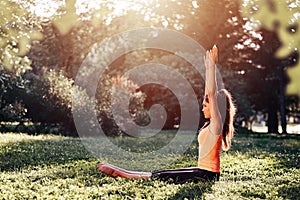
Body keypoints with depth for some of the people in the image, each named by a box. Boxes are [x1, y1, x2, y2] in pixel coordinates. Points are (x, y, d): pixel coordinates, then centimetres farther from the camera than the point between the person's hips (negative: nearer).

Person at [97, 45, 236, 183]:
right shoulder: (211, 125, 12)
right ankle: (121, 172, 11)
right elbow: (209, 93, 16)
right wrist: (208, 68, 20)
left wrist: (212, 66, -21)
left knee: (162, 176, -7)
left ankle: (120, 174, -2)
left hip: (207, 175, -9)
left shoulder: (216, 125, -13)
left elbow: (212, 94, -21)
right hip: (203, 171, 9)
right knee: (161, 173, 8)